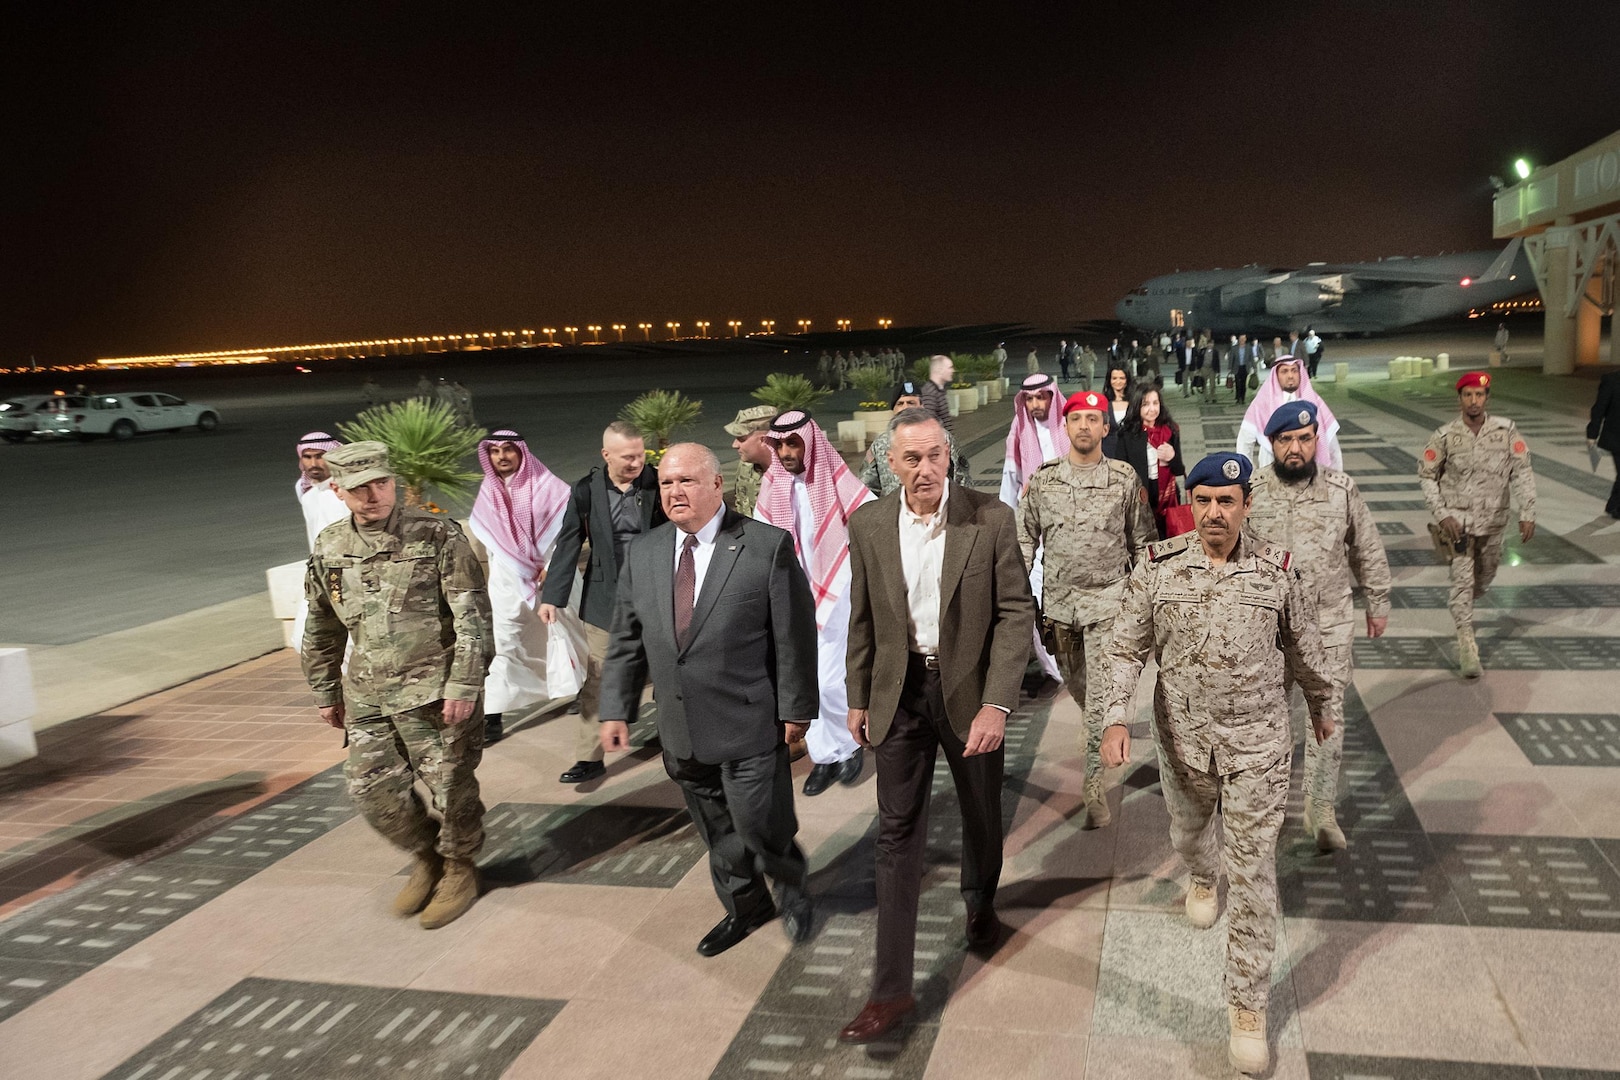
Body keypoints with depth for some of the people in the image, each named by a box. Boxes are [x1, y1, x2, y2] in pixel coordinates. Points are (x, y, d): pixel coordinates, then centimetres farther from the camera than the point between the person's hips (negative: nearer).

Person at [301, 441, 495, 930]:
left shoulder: (437, 536, -10)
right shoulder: (328, 549, 5)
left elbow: (473, 616, -12)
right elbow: (321, 630, 16)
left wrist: (464, 685, -17)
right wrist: (325, 692, 19)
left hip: (436, 691, -5)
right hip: (368, 695, 5)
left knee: (450, 786, 5)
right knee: (372, 790, 7)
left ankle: (459, 870, 29)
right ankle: (426, 857, 32)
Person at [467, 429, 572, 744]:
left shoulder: (547, 486, -7)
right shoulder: (488, 493, 2)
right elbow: (487, 537, 8)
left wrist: (551, 567, -16)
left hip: (552, 574, -2)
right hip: (508, 581, 2)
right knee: (502, 643, -5)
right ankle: (493, 717, -6)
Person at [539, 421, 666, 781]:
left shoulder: (658, 483, -7)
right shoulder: (587, 490, -5)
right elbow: (569, 544, -2)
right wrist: (552, 596, -6)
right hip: (606, 596, 1)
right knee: (598, 679, 5)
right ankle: (590, 757, 15)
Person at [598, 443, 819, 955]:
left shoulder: (768, 546, -10)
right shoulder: (641, 553, 5)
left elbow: (794, 635, -9)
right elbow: (625, 640, 10)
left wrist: (796, 708, -8)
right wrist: (615, 709, 6)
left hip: (749, 725, -5)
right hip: (681, 733, 5)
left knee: (761, 830, 2)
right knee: (717, 835, 18)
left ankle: (791, 885, 34)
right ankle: (745, 909, 41)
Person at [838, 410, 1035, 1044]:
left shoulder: (990, 519, -12)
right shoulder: (868, 524, -4)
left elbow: (1016, 611, -11)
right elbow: (863, 617, 6)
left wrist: (996, 703, -19)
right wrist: (859, 697, 8)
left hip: (970, 690, -1)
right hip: (900, 693, 1)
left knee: (981, 814, 20)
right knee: (898, 833, 3)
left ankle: (980, 905, 51)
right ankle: (892, 988, 10)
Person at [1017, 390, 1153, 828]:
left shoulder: (1125, 480, -2)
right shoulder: (1042, 480, 3)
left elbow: (1142, 544, 5)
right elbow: (1025, 540, 8)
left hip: (1108, 599, -3)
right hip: (1059, 601, 3)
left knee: (1101, 694, -9)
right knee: (1076, 688, 15)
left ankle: (1095, 783, -3)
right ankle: (1104, 738, 42)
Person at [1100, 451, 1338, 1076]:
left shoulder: (1278, 571, -9)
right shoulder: (1158, 568, -9)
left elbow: (1304, 649, 7)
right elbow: (1126, 649, -5)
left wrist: (1322, 708, 20)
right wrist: (1117, 719, -16)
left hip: (1257, 745, -2)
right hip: (1183, 741, 2)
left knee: (1254, 874, -1)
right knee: (1187, 833, 26)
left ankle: (1247, 1006, 11)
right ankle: (1204, 878, 63)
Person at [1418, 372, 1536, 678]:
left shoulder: (1506, 431, -5)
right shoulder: (1445, 437, -9)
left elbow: (1522, 472, -4)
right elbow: (1426, 476, -2)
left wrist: (1527, 513, -12)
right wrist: (1441, 515, -11)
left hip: (1493, 521, 3)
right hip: (1458, 519, -3)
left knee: (1485, 578, 18)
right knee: (1463, 581, -8)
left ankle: (1460, 611, 47)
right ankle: (1467, 646, -4)